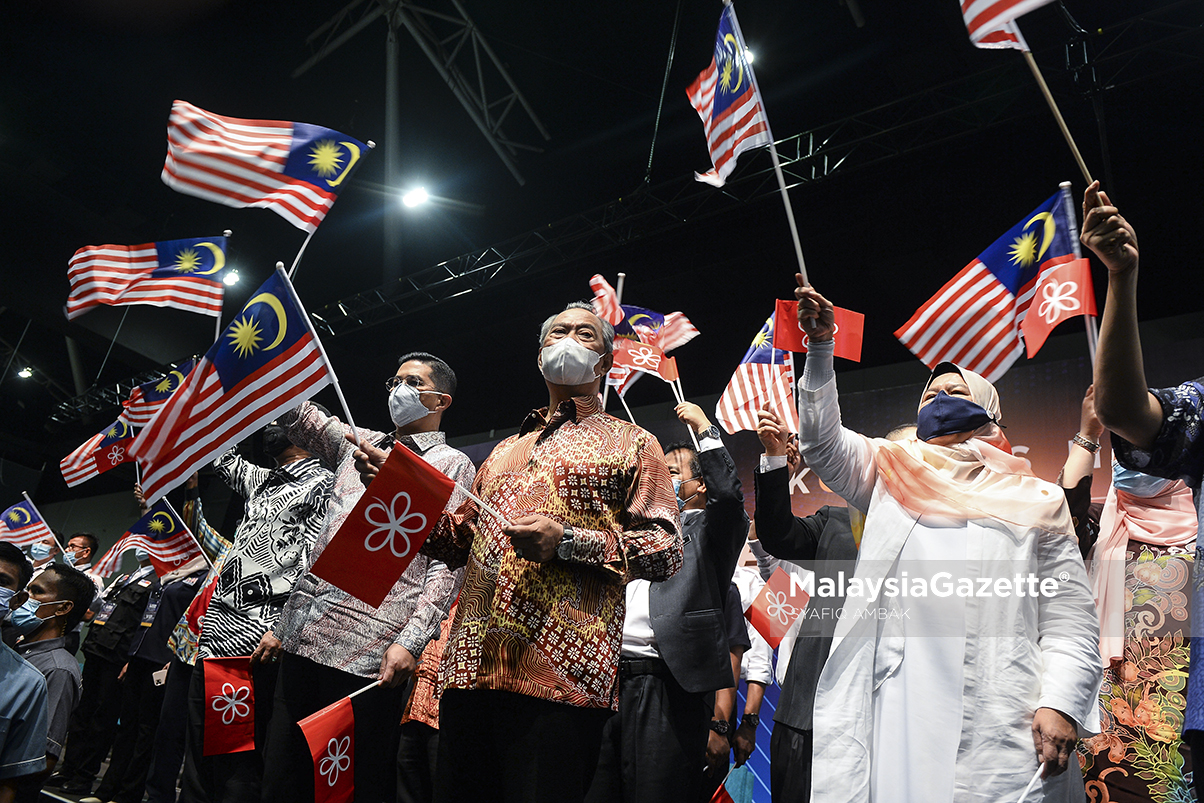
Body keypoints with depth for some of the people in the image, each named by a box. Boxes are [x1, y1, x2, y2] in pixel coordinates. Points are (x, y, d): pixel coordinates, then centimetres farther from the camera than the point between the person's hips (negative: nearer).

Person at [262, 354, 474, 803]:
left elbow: (447, 564, -6)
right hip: (302, 636, 6)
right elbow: (298, 416, 18)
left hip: (369, 652, -6)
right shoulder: (360, 443, 22)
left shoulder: (453, 465, 2)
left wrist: (410, 641, -16)